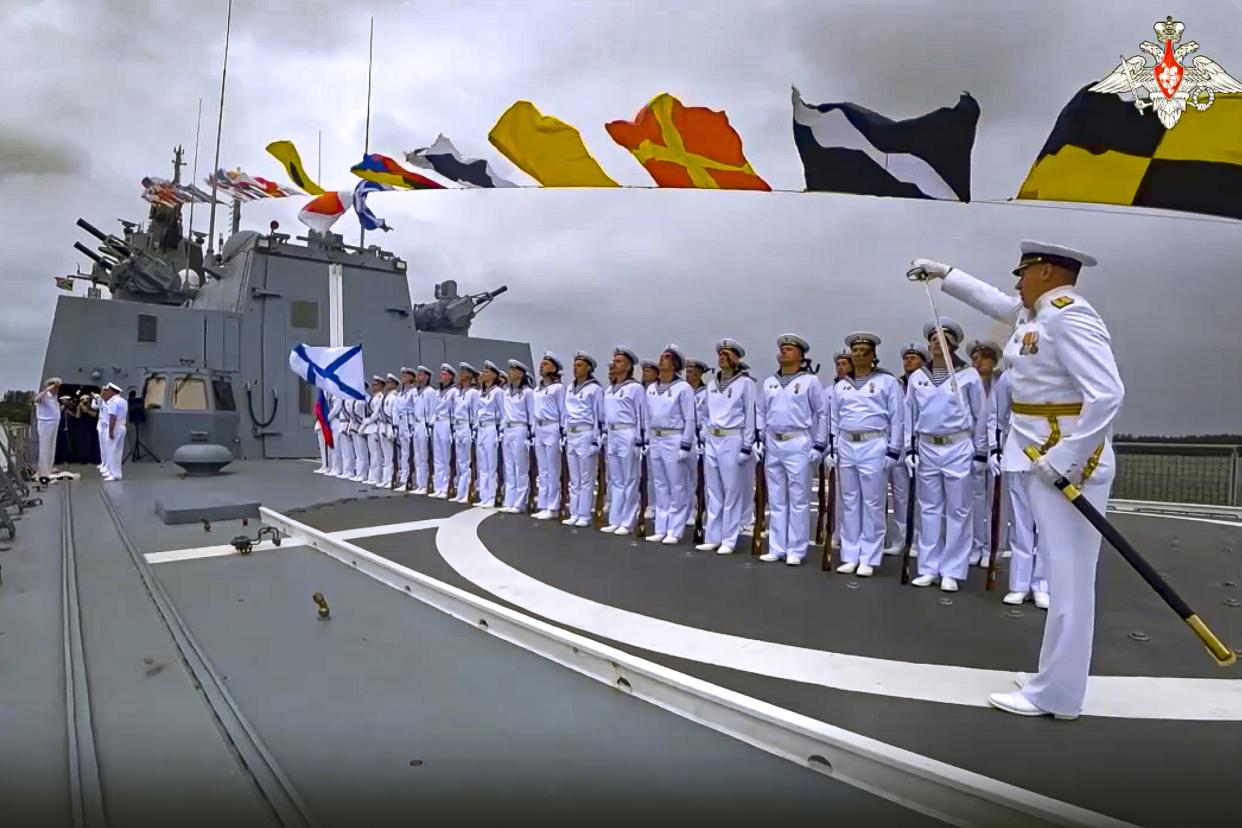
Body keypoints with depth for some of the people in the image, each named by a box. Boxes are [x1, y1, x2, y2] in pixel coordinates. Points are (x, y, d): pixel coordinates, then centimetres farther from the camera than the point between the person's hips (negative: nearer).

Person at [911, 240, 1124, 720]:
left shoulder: (1068, 317, -16)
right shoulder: (1037, 314, 13)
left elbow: (1108, 394, -23)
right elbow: (992, 301, 33)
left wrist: (1063, 459, -24)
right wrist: (944, 273, 40)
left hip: (1068, 463, -10)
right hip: (1046, 460, 10)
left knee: (1068, 578, -2)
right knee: (1062, 576, 14)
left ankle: (1054, 696, 8)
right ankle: (1057, 682, 24)